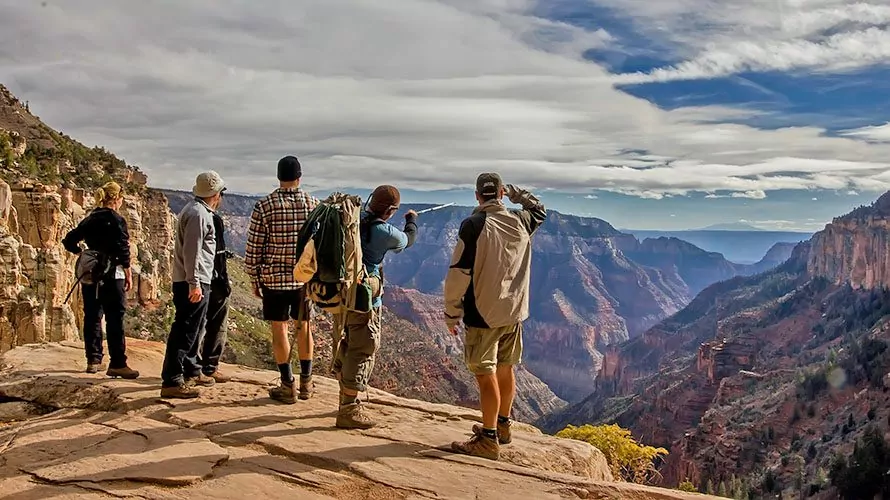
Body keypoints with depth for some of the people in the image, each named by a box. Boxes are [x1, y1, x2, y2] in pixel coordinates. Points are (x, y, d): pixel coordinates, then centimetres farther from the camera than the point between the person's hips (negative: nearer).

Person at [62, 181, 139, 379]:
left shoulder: (89, 219, 10)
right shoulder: (116, 220, -10)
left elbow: (69, 241, 15)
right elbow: (123, 251, -15)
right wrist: (129, 276, -9)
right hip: (111, 275, -7)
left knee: (92, 317, 12)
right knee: (115, 319, -5)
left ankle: (93, 360, 18)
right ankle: (117, 364, -5)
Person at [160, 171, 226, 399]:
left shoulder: (197, 210, 17)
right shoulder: (198, 213, -15)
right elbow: (191, 251, -22)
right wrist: (194, 283, -24)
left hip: (195, 282, 11)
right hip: (194, 283, -11)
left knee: (193, 329, 20)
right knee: (184, 331, -10)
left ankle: (191, 371, 32)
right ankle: (171, 382, -8)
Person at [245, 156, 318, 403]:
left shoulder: (264, 206, -8)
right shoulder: (313, 204, -3)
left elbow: (253, 249, -7)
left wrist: (255, 281, 5)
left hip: (273, 278, -2)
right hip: (306, 278, 2)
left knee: (279, 329, 7)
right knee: (303, 327, 15)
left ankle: (288, 386, 13)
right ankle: (306, 383, 24)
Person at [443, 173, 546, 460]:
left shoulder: (474, 225, -15)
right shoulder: (521, 221, 2)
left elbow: (458, 273, -16)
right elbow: (540, 210, 28)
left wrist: (451, 314, -6)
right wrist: (517, 194, 27)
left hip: (483, 314, -6)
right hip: (514, 312, 7)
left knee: (485, 375, -1)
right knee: (505, 370, 19)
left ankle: (489, 441, 5)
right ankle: (502, 426, 35)